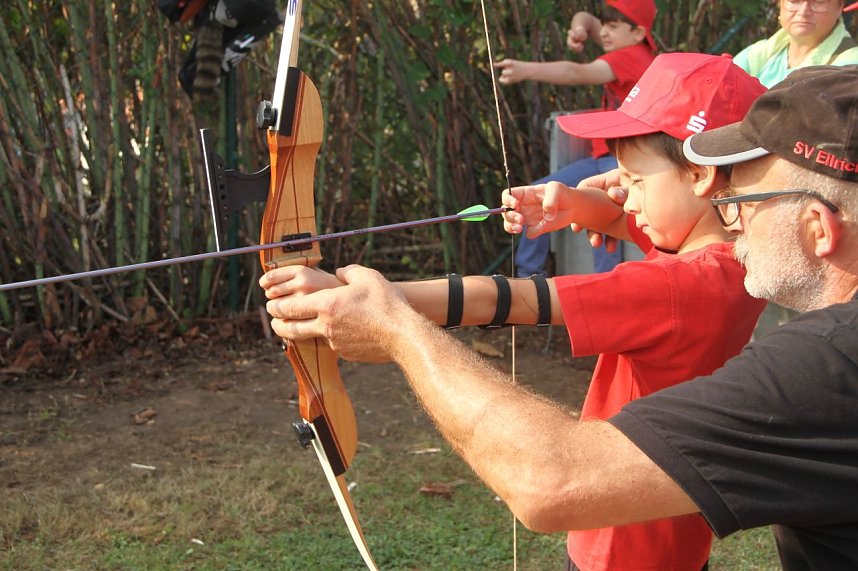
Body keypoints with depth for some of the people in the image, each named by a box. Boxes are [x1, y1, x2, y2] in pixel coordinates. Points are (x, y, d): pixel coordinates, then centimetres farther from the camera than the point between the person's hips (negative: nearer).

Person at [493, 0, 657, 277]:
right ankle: (528, 274, 9)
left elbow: (577, 74, -32)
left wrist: (526, 70, -43)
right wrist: (580, 27, -6)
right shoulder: (629, 48, 11)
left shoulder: (631, 57, -16)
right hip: (603, 156, 10)